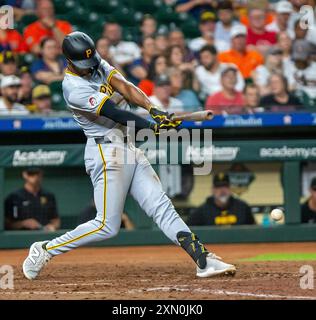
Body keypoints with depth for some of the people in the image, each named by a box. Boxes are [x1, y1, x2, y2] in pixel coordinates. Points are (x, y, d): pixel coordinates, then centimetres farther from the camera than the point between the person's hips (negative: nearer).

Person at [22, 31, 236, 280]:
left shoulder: (99, 65, 8)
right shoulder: (74, 87, -17)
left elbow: (125, 87, -6)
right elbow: (114, 113, -23)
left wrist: (153, 109, -23)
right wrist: (154, 126, -31)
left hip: (129, 147, 8)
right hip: (106, 153, -8)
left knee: (161, 206, 0)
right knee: (107, 226, -8)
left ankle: (203, 260, -6)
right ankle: (45, 250, 4)